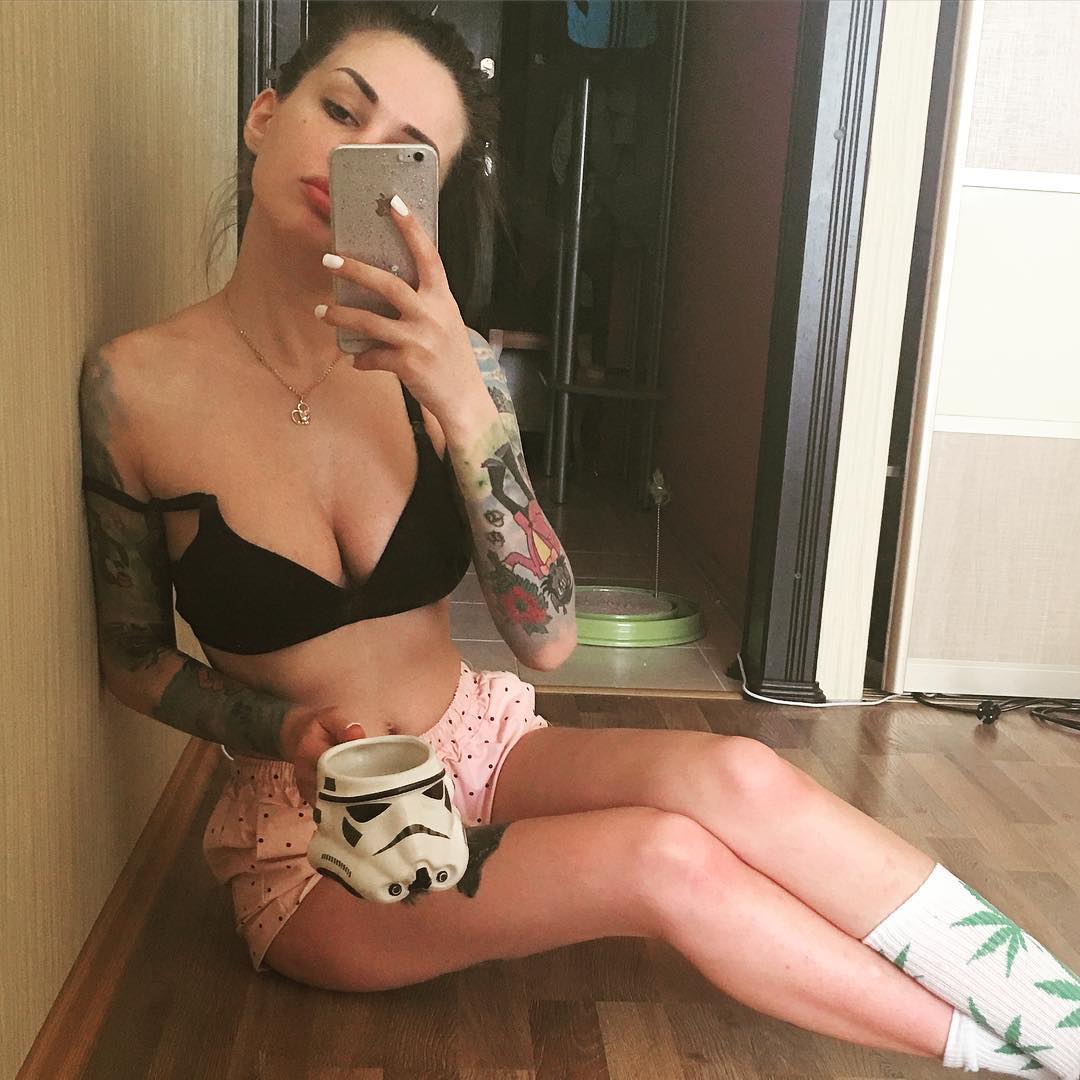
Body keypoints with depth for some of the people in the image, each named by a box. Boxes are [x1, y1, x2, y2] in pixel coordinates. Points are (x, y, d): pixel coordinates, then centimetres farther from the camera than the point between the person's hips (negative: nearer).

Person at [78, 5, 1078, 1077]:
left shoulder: (439, 362, -8)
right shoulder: (134, 386, -13)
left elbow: (546, 638, -14)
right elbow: (133, 658, -1)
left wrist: (461, 402, -26)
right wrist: (291, 731, -19)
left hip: (484, 745, 3)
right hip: (312, 829, -2)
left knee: (733, 776, -26)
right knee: (664, 859, -26)